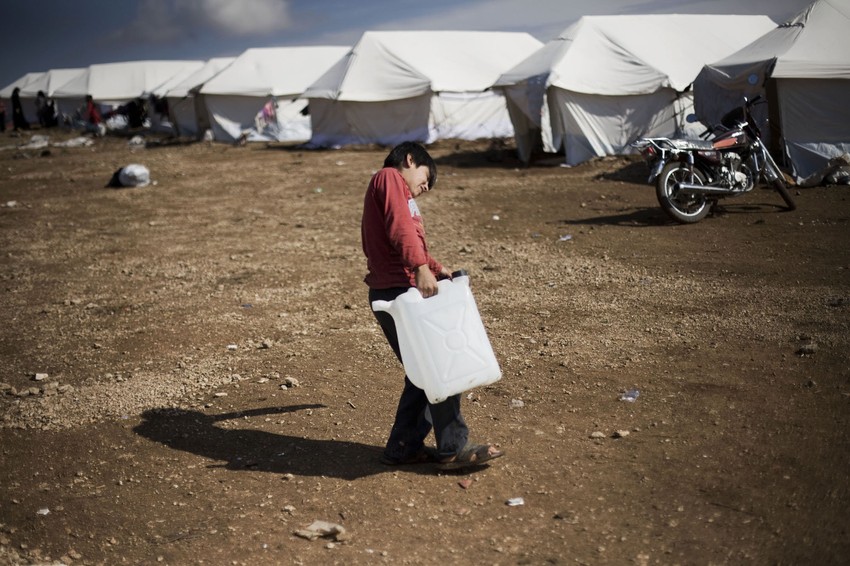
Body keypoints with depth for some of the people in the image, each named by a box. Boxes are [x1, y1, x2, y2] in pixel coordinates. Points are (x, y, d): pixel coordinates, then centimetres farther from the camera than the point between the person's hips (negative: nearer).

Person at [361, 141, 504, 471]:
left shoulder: (397, 191, 28)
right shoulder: (390, 178, -3)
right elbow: (401, 227, -20)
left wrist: (436, 270, 12)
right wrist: (421, 267, -29)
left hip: (394, 294, 10)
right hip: (397, 292, -10)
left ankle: (403, 447, 19)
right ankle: (454, 449, -1)